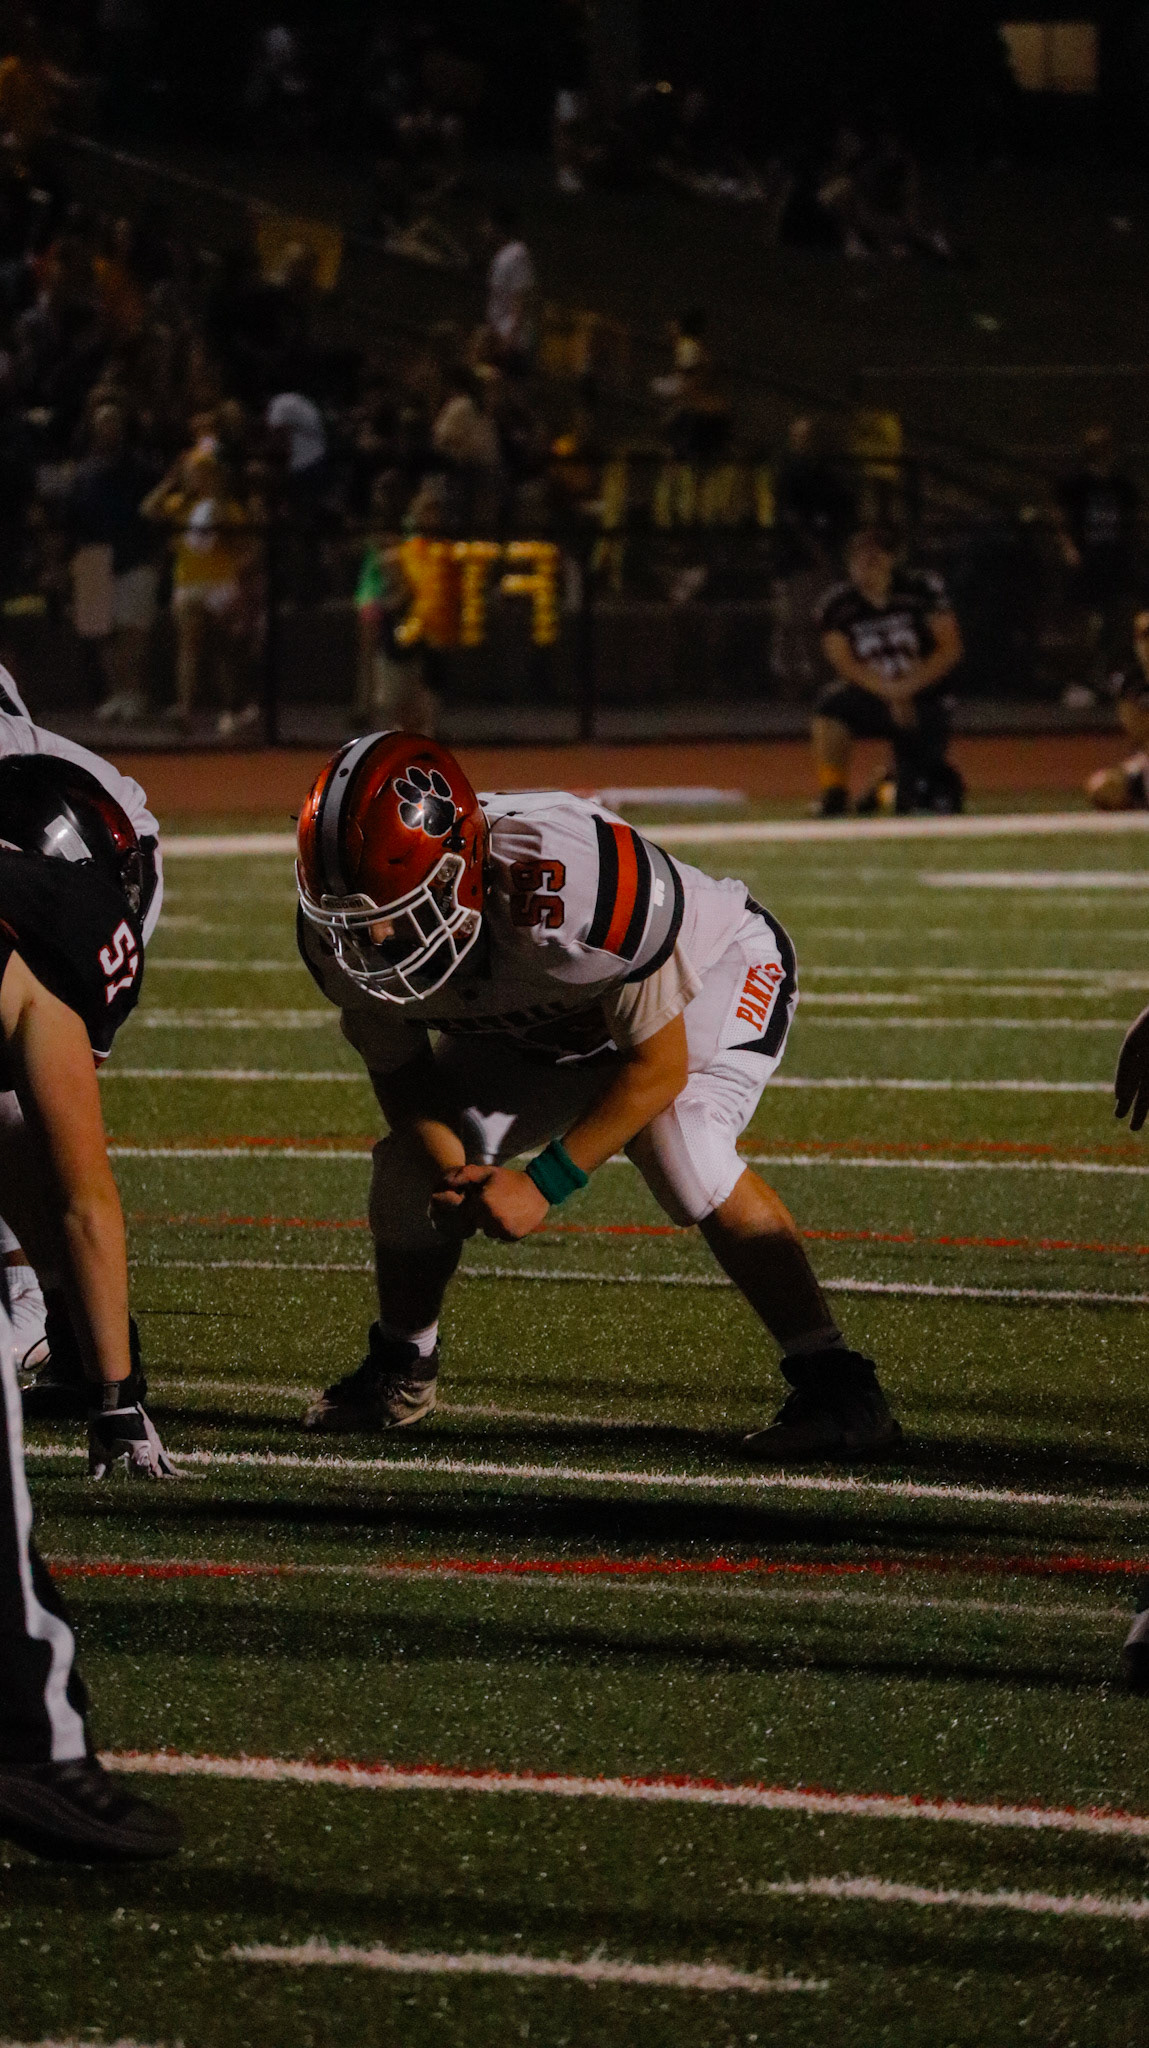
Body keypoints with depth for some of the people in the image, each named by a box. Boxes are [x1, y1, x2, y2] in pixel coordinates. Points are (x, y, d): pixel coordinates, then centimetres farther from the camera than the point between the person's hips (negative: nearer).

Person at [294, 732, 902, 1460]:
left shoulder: (566, 882, -45)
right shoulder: (344, 930, -26)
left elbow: (659, 1064, -31)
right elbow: (398, 1070, -6)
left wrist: (543, 1187, -30)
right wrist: (456, 1178, -24)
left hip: (719, 972, -6)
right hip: (547, 1029, 6)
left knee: (670, 1140, -31)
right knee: (416, 1161, -3)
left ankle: (836, 1387, -26)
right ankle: (401, 1370, 26)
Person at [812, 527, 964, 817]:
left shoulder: (922, 589, -7)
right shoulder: (837, 605, -6)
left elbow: (950, 649, -9)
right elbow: (844, 663, -11)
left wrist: (909, 687, -21)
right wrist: (889, 693, -25)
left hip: (922, 702, 0)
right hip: (870, 700, 0)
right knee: (830, 704, -34)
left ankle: (891, 789, 29)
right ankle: (833, 801, -22)